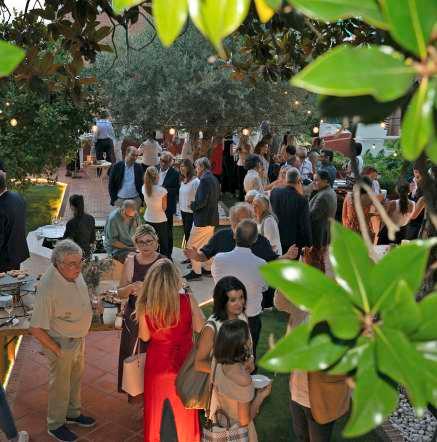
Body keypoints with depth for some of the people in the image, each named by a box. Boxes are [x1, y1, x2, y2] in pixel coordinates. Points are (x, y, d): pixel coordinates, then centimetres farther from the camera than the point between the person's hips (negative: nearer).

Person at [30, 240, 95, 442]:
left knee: (76, 378, 25)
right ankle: (55, 425, 37)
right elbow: (36, 329, -28)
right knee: (60, 385, 14)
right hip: (61, 343, -7)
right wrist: (56, 350, -17)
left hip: (78, 338, 7)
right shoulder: (49, 288, -34)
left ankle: (73, 413, 48)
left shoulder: (75, 273, -10)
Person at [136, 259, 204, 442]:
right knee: (183, 407, 23)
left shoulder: (145, 305, -20)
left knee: (158, 406, 24)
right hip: (183, 361, 0)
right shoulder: (187, 300, -22)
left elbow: (145, 337, -6)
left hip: (157, 362, 0)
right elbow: (200, 328, -10)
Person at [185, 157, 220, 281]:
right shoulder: (214, 179, 11)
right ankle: (207, 268, 29)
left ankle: (196, 272, 5)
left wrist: (192, 205, -8)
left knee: (192, 246, 0)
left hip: (203, 218, -10)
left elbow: (201, 201, -26)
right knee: (207, 245, 20)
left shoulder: (205, 180, -19)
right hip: (212, 218, 10)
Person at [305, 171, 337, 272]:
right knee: (320, 261, 21)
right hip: (326, 233, 10)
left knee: (313, 261, -1)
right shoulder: (331, 192, 9)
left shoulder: (323, 196, -23)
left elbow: (312, 215, -26)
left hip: (317, 234, -10)